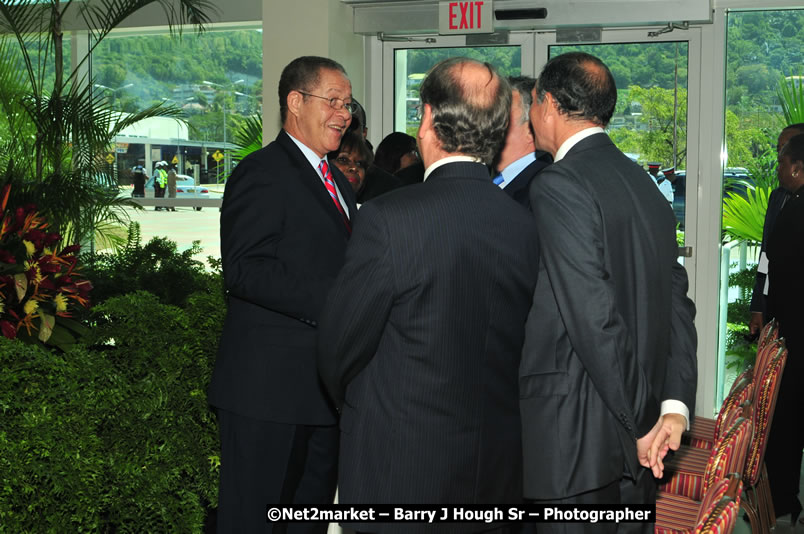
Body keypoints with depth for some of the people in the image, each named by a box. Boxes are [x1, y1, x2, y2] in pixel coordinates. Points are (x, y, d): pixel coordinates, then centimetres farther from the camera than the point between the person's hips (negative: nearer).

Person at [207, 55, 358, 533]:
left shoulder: (338, 182, 20)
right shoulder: (262, 173, -10)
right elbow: (244, 269, -20)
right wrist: (329, 300, -26)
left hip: (325, 386, 9)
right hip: (269, 387, -9)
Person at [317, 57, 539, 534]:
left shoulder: (389, 219, -19)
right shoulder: (528, 226, -4)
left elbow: (339, 351, -9)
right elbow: (530, 352, 7)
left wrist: (355, 405, 12)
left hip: (400, 474, -5)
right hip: (498, 475, 5)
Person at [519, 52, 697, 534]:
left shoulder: (557, 186, -15)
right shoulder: (645, 186, 11)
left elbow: (594, 315, -20)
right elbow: (677, 301, 9)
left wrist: (641, 422, -13)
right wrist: (675, 405, 2)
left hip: (577, 439, -8)